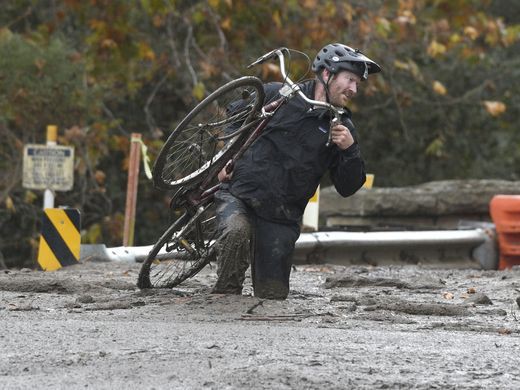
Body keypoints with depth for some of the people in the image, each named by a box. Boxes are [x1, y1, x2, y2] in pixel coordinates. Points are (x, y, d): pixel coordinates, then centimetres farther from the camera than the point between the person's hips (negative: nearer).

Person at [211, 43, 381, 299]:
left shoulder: (342, 128, 6)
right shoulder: (277, 95, -1)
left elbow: (347, 188, 4)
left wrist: (350, 150, -13)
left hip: (281, 219, 3)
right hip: (239, 194, -3)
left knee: (272, 295, -1)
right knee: (236, 233, -37)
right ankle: (225, 295, -15)